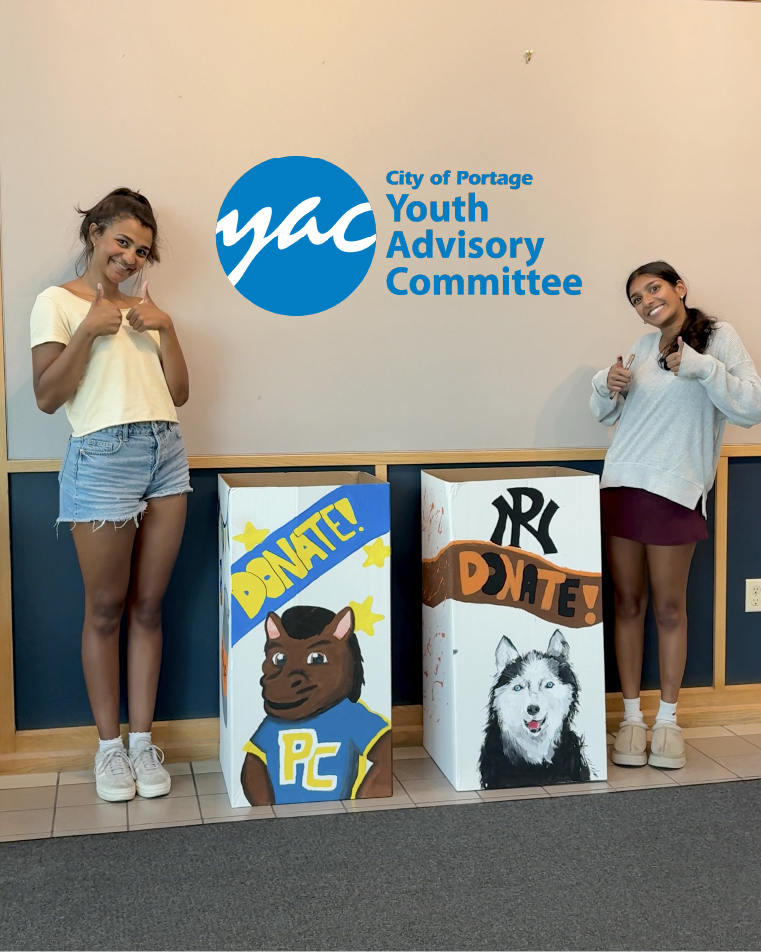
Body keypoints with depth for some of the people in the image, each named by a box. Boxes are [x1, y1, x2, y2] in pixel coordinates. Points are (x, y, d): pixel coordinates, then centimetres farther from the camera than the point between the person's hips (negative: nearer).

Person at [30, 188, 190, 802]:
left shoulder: (143, 310, 20)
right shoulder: (57, 302, 4)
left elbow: (179, 394, 14)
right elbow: (47, 397, -5)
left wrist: (165, 328, 3)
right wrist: (88, 330, -12)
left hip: (166, 454, 5)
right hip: (104, 457, -5)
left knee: (147, 606, 7)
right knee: (106, 609, 1)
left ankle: (143, 739, 14)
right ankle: (109, 745, 13)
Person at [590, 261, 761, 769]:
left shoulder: (718, 337, -1)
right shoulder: (644, 346, 14)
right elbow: (605, 413, 22)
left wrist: (702, 368, -19)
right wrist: (607, 386, 1)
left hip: (675, 490, -5)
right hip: (620, 484, 5)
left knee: (669, 608, 2)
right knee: (628, 603, 7)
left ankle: (668, 719, 16)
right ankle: (633, 717, 16)